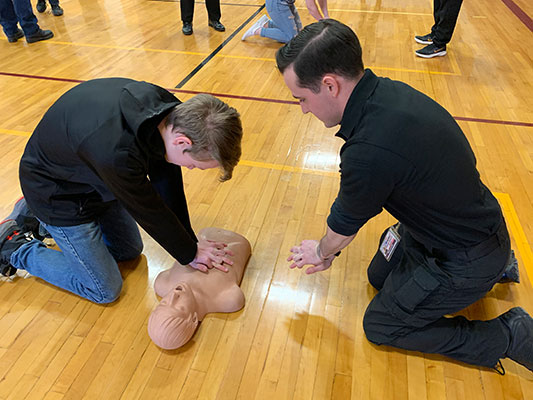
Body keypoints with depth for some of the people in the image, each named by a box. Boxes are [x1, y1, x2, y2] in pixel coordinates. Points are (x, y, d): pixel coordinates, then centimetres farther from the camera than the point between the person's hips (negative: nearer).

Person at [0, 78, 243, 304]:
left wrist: (190, 242, -4)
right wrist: (190, 254, -10)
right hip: (56, 192, -7)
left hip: (97, 180, 7)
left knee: (130, 251, 20)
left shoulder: (165, 108, -21)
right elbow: (149, 212, -27)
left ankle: (35, 216, 30)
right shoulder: (117, 154, -44)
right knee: (105, 290, 2)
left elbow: (167, 183, -10)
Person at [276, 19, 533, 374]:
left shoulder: (370, 151, -39)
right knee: (380, 277, 25)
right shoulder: (387, 91, -10)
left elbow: (344, 225, -16)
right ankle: (495, 264, 26)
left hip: (466, 262, -8)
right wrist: (329, 250, 10)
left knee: (380, 326, 7)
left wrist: (322, 253, 7)